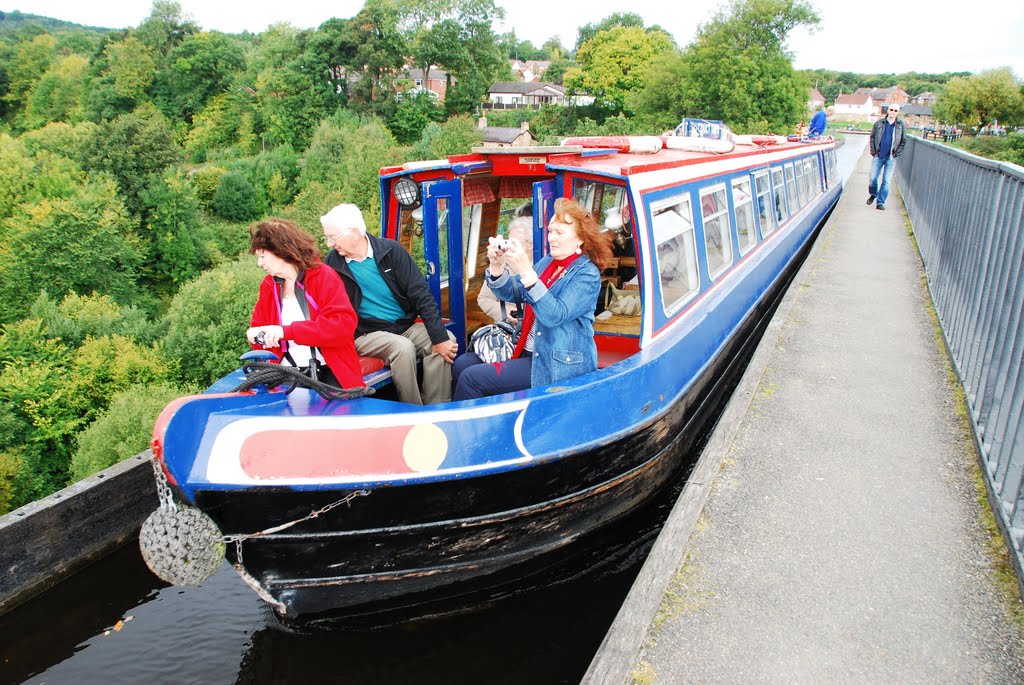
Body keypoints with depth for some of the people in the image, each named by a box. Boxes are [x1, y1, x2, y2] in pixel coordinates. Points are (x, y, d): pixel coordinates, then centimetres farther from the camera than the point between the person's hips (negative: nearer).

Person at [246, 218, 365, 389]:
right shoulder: (268, 285, 14)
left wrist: (286, 331, -21)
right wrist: (257, 336, -4)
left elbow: (345, 324, -16)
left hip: (330, 371, -3)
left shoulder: (323, 276, -2)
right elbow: (258, 328, 23)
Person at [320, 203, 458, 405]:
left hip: (406, 325, 3)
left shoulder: (390, 249, -4)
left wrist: (440, 338, -16)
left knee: (447, 339, -21)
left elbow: (420, 293, -8)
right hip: (366, 334, -2)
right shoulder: (332, 264, -4)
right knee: (403, 347, -32)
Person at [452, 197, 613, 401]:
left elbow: (555, 316, -26)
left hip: (558, 365, -8)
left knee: (471, 378, -16)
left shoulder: (587, 275, -13)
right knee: (462, 364, -1)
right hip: (527, 352, 8)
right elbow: (511, 293, 5)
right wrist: (497, 266, -15)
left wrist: (526, 272, -32)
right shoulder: (546, 263, 9)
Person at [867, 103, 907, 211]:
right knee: (872, 178, 2)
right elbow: (872, 138, 9)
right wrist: (873, 151, 3)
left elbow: (903, 141, 7)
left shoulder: (901, 125, 1)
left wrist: (896, 153, -1)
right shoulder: (879, 123, 1)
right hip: (878, 156, 1)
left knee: (886, 181, -2)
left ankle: (881, 202, 5)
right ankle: (873, 194, 31)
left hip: (891, 158, 0)